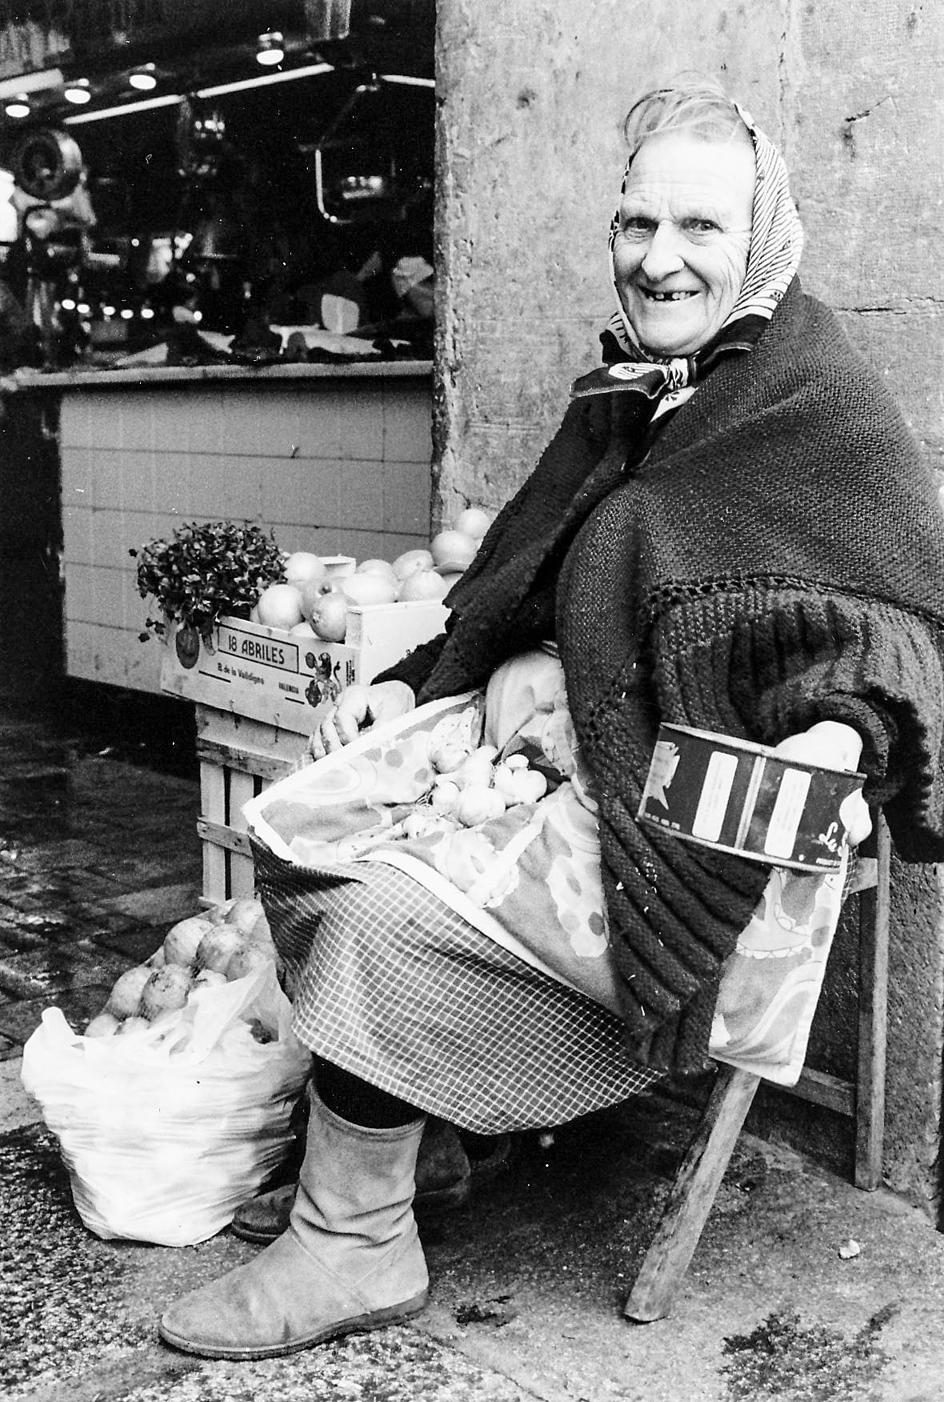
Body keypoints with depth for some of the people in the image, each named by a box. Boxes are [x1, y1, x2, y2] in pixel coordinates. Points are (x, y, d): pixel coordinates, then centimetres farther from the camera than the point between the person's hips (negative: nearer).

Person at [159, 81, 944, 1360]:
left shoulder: (826, 411, -8)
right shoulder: (620, 398, 13)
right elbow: (519, 592, 19)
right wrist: (410, 686, 7)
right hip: (567, 768, 8)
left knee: (381, 914, -21)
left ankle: (354, 1246, -1)